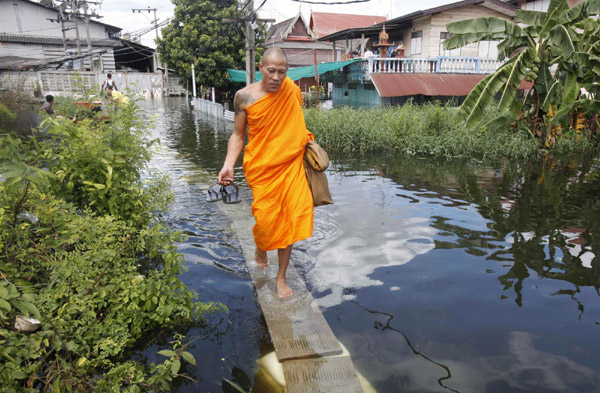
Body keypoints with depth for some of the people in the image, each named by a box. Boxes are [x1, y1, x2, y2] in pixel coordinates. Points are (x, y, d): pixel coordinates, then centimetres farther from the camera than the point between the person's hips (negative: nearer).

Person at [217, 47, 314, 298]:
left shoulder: (292, 90, 2)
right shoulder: (244, 96, -5)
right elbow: (237, 135, 1)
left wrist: (307, 142, 10)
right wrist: (228, 164, -12)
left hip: (290, 164, 2)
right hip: (261, 167, -2)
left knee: (293, 216, -4)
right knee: (266, 219, -6)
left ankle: (281, 277, 15)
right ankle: (260, 248, 35)